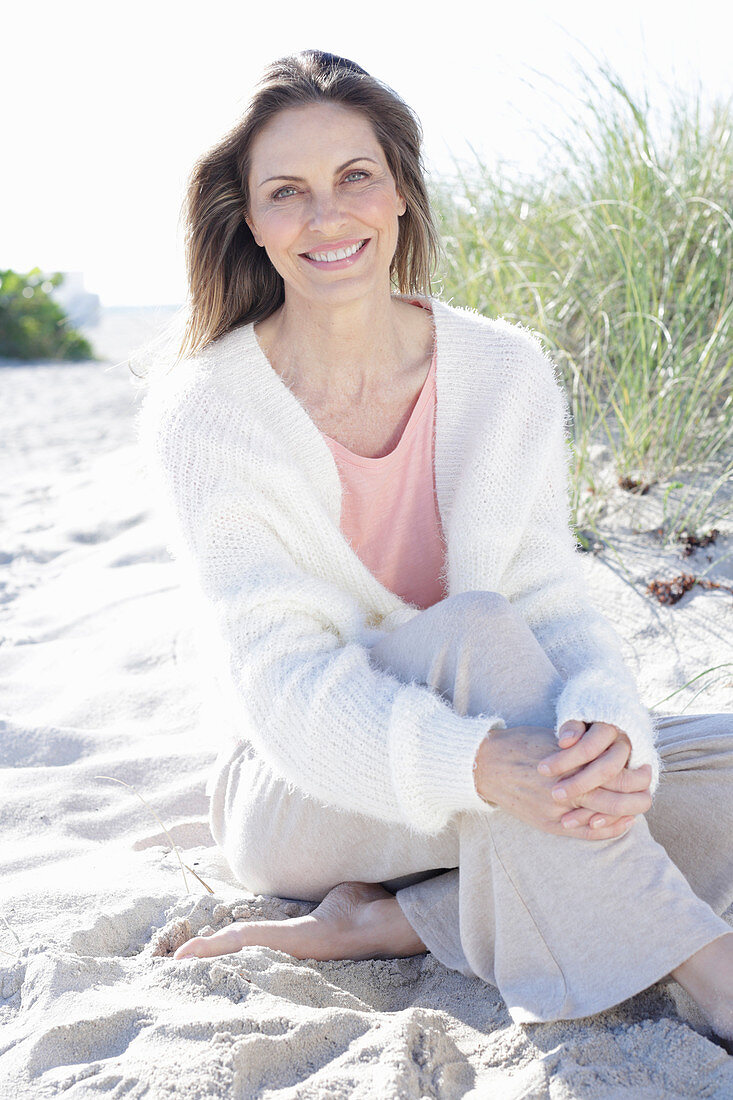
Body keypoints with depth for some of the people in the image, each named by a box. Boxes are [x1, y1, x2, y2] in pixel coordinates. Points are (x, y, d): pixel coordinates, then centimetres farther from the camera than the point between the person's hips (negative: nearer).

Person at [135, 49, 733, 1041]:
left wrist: (608, 729, -35)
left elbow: (554, 598, -10)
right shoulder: (201, 412, -15)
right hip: (305, 797, -4)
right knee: (474, 628, -34)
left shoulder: (506, 373, -5)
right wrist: (478, 764, -43)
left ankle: (386, 926, -21)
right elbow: (286, 677, -23)